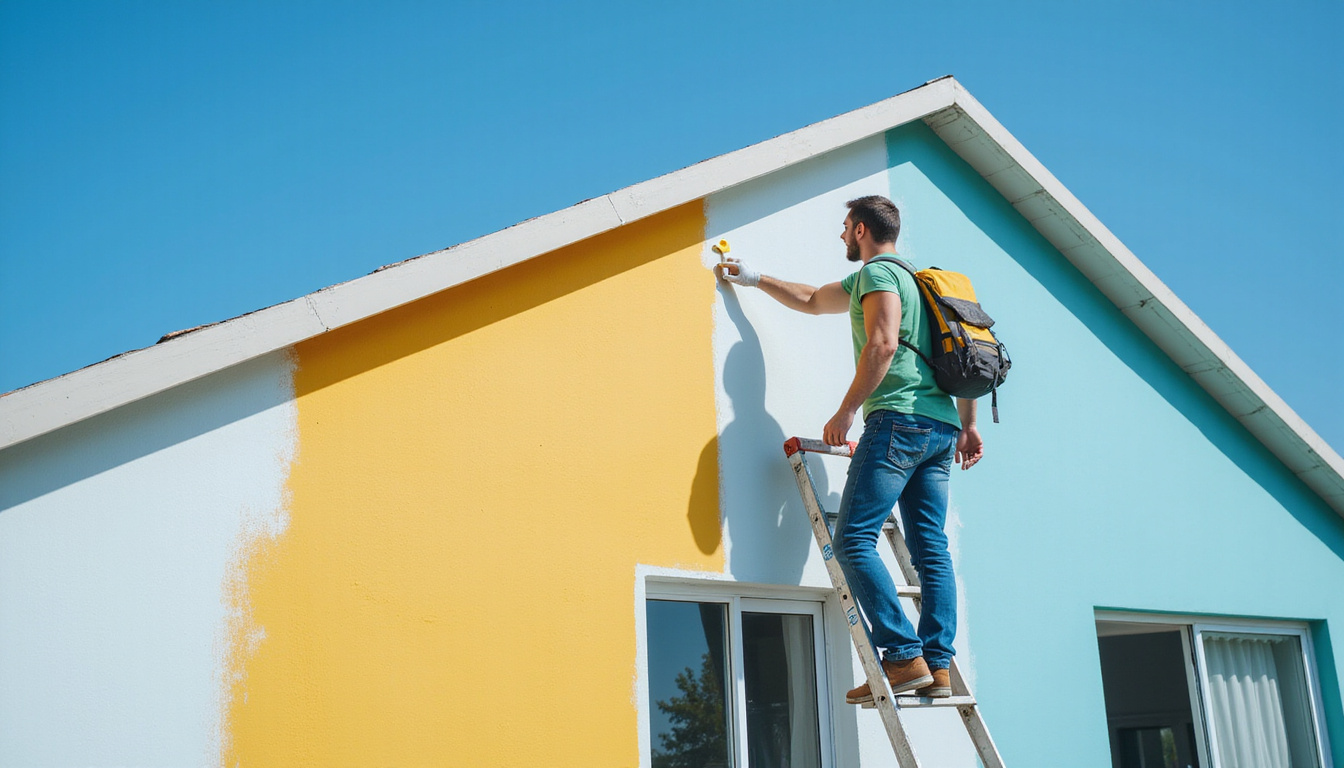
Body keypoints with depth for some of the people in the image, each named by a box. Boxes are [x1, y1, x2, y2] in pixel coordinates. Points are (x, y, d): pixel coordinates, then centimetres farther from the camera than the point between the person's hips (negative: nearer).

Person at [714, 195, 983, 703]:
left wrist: (846, 412, -14)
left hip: (899, 418, -10)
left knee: (854, 540, -13)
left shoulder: (878, 273, -2)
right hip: (941, 426, 10)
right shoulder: (915, 279, 28)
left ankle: (904, 658, -19)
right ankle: (938, 667, 0)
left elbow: (883, 344, -15)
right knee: (931, 548, 4)